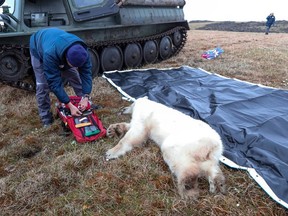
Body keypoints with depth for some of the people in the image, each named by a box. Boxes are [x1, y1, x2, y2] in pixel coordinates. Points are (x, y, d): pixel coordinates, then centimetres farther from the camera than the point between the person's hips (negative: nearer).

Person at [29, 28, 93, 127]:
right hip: (39, 49, -4)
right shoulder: (50, 54, -49)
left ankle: (86, 107, 12)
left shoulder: (81, 50, -35)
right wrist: (70, 105, -44)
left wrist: (85, 97, -38)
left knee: (75, 77, -4)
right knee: (43, 85, -12)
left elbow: (86, 72, -28)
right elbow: (54, 82, -43)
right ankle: (46, 120, 3)